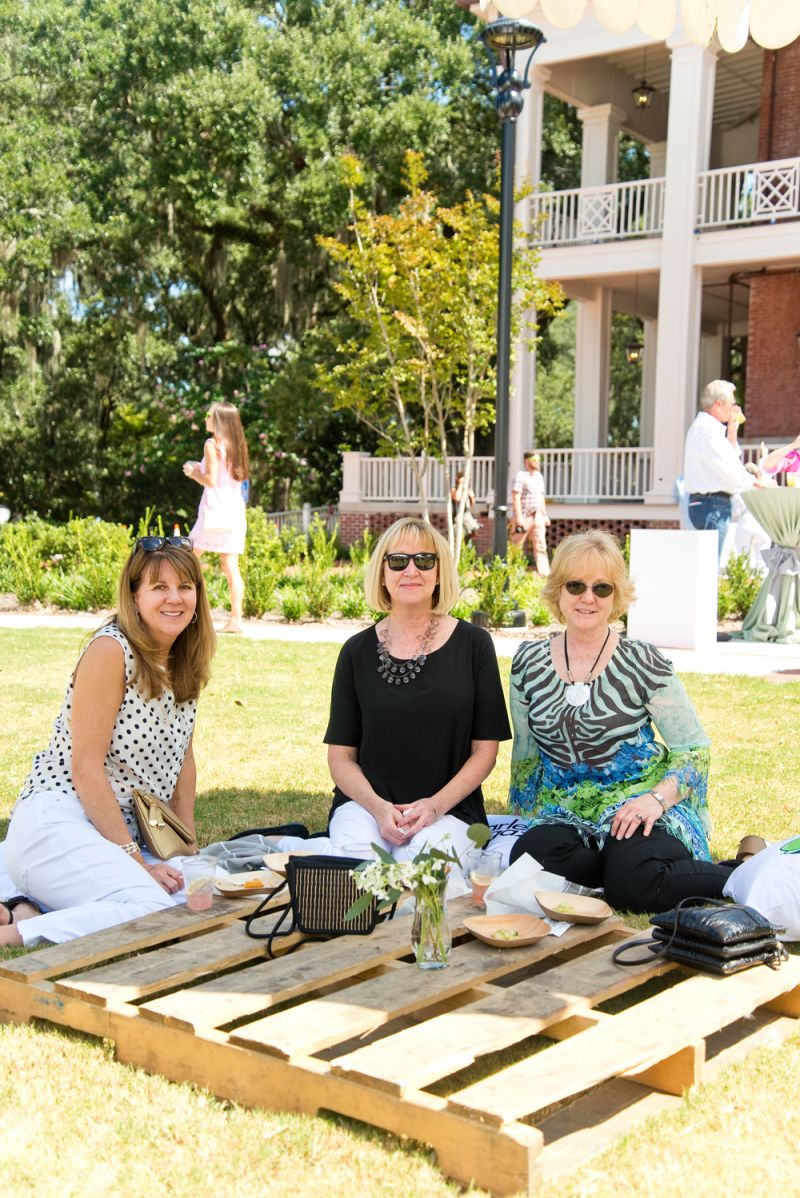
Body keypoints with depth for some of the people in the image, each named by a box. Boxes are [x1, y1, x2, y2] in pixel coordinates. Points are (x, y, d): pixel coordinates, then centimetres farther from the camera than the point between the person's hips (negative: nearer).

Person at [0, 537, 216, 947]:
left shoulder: (184, 661, 11)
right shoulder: (110, 650, -13)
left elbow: (181, 756, 18)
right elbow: (86, 767, -16)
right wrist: (134, 860, -15)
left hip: (129, 829, 9)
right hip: (57, 821, -9)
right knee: (152, 909, -30)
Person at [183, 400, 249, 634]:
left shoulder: (212, 444, -9)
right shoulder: (237, 445, 12)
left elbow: (211, 480, -16)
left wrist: (194, 473, 4)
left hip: (215, 511, -7)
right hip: (235, 513, 7)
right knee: (231, 566, 3)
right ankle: (236, 619, -2)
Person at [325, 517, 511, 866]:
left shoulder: (473, 644, 2)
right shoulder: (357, 651, 5)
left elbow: (485, 749, 3)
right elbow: (340, 755, 6)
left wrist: (436, 805, -12)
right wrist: (378, 807, -13)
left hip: (449, 807, -1)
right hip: (365, 801, 1)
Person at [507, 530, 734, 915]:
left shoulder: (643, 662, -2)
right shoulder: (528, 663, 7)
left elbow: (694, 748, -1)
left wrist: (658, 797, -18)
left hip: (635, 807, -3)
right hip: (565, 814, 3)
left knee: (633, 886, -34)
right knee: (525, 858, -32)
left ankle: (745, 875, -10)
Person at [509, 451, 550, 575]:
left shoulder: (539, 476, 17)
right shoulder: (520, 476, -9)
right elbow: (516, 497, -15)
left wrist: (544, 515, 19)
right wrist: (519, 517, -21)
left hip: (537, 517, 7)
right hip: (523, 517, -7)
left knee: (541, 546, 1)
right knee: (516, 547, -1)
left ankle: (545, 573, -2)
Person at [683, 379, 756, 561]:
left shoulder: (704, 426, 19)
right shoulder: (706, 429, -14)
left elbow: (731, 457, 23)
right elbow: (726, 468, -18)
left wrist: (732, 431, 16)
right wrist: (754, 483, -7)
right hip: (712, 503, -11)